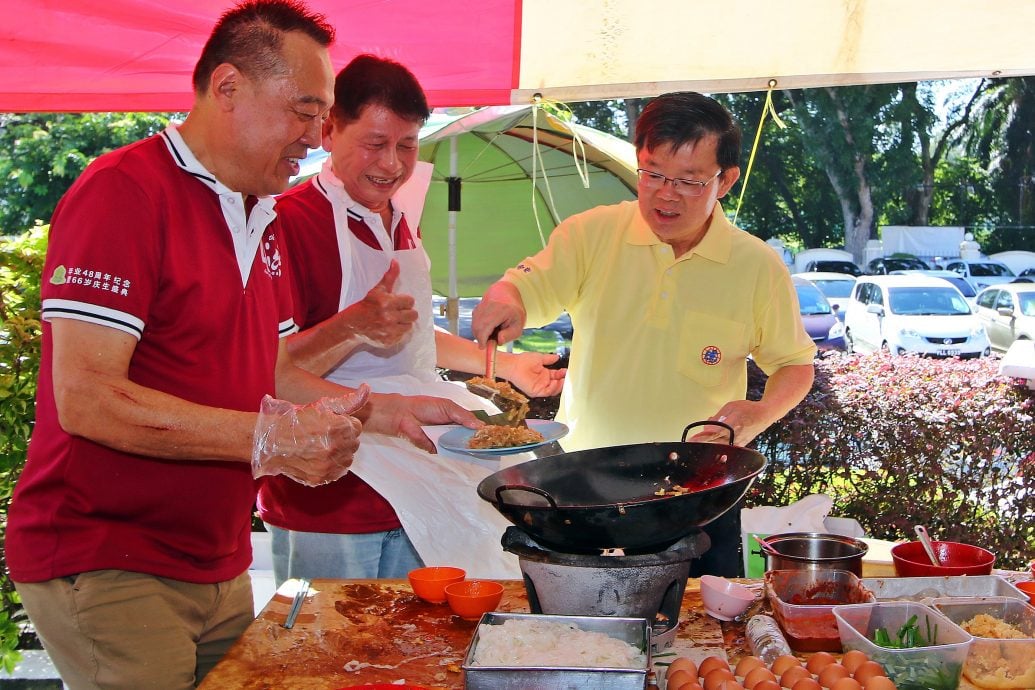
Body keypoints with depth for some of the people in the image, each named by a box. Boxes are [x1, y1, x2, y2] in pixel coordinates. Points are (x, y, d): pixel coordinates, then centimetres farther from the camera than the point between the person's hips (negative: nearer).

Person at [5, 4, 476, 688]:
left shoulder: (263, 221, 14)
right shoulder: (123, 192, -15)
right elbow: (85, 399, -23)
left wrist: (388, 411, 5)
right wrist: (268, 438, -26)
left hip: (219, 569, 8)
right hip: (105, 568, -8)